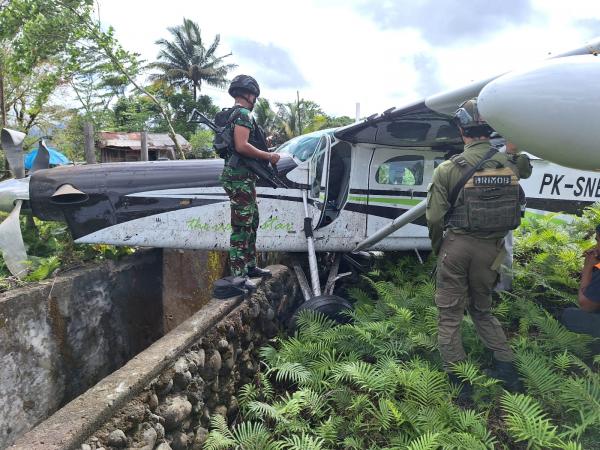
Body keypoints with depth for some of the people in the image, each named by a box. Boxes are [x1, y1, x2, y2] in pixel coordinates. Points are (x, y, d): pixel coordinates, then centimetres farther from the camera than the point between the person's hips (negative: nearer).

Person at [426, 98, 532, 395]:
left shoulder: (448, 169, -12)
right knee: (482, 310, 23)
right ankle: (506, 369, 23)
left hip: (457, 246, -4)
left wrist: (438, 249, 4)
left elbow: (434, 218, -11)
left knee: (449, 315, 9)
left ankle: (458, 379, 15)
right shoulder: (510, 165, -1)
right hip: (491, 250, 4)